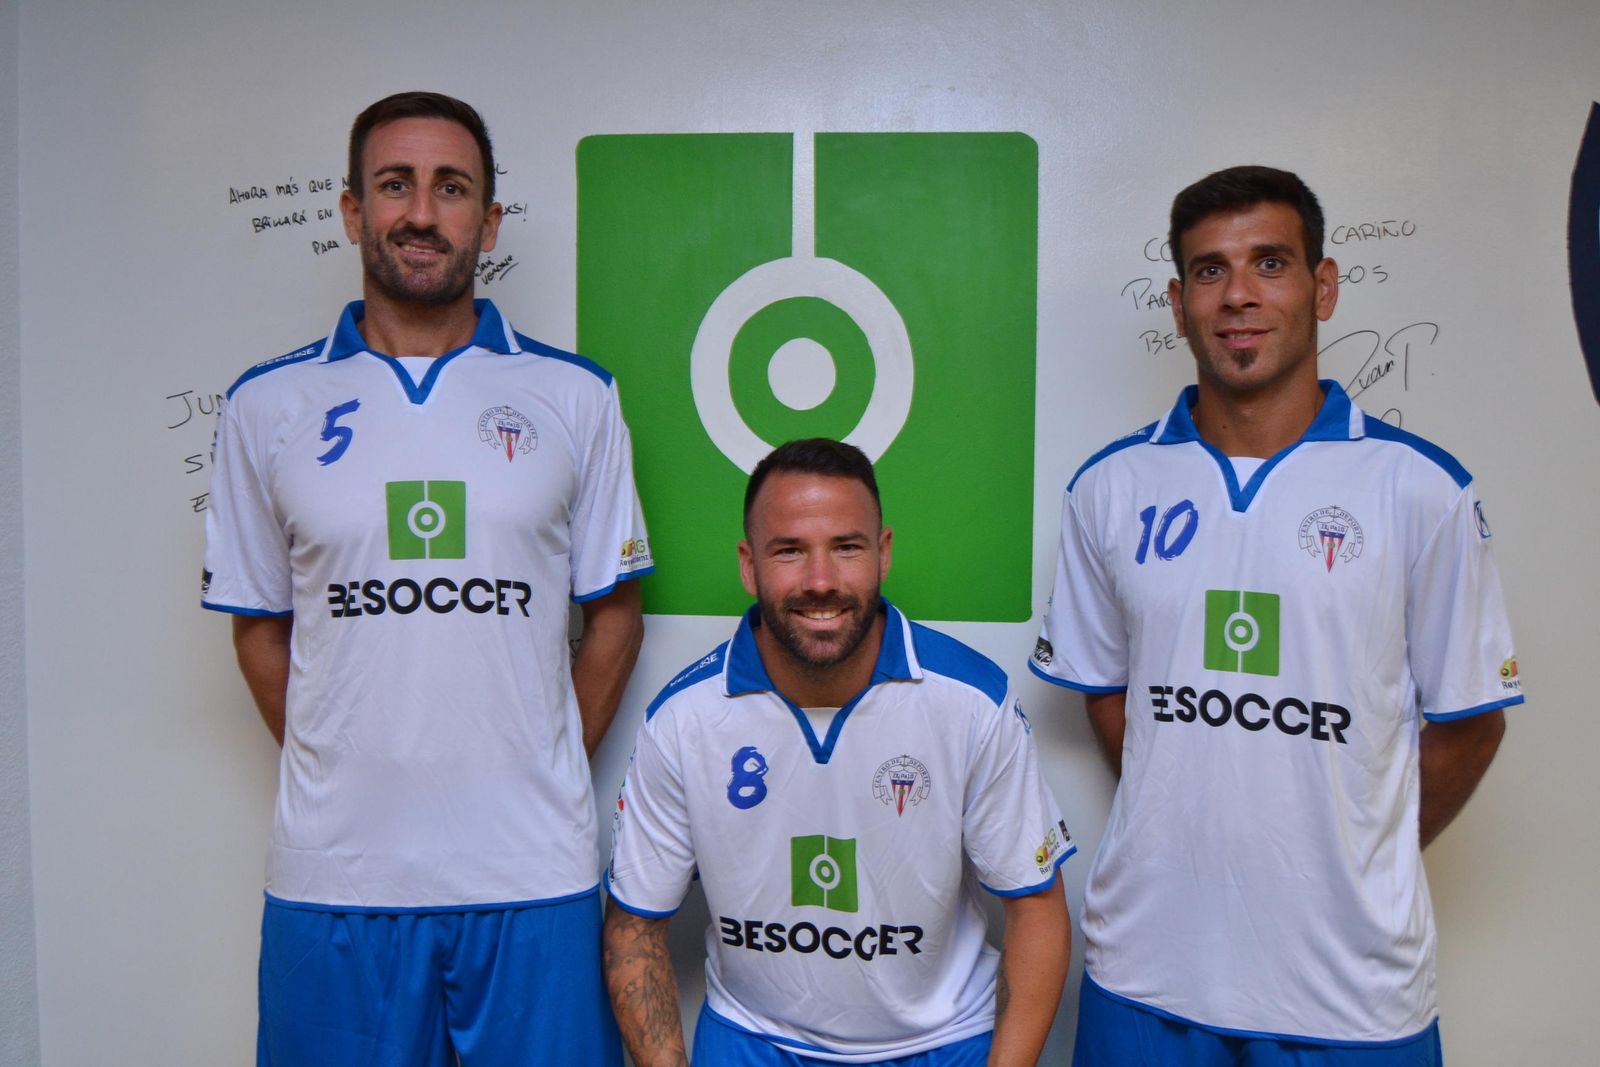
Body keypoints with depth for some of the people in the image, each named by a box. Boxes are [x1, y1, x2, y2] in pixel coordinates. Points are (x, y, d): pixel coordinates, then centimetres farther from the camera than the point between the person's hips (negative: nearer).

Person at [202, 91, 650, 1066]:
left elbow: (615, 615, 5)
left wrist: (538, 782, 2)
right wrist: (344, 788, 4)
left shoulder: (575, 396, 2)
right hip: (334, 871, 1)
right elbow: (260, 629, 9)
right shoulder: (268, 404, 4)